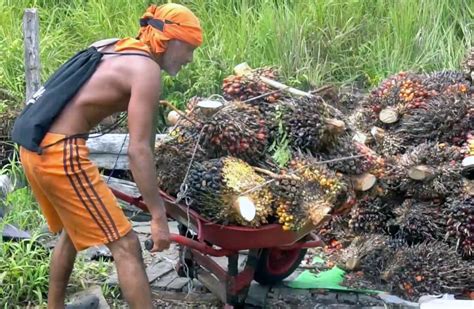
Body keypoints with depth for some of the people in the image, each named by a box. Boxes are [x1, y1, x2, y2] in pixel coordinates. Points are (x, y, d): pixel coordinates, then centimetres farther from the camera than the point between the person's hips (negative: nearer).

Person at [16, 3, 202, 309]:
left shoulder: (111, 47, 16)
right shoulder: (147, 71, -10)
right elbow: (138, 150, -17)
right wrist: (159, 216, -15)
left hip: (34, 145, 10)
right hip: (60, 152, -10)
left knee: (72, 231, 29)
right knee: (126, 246, -3)